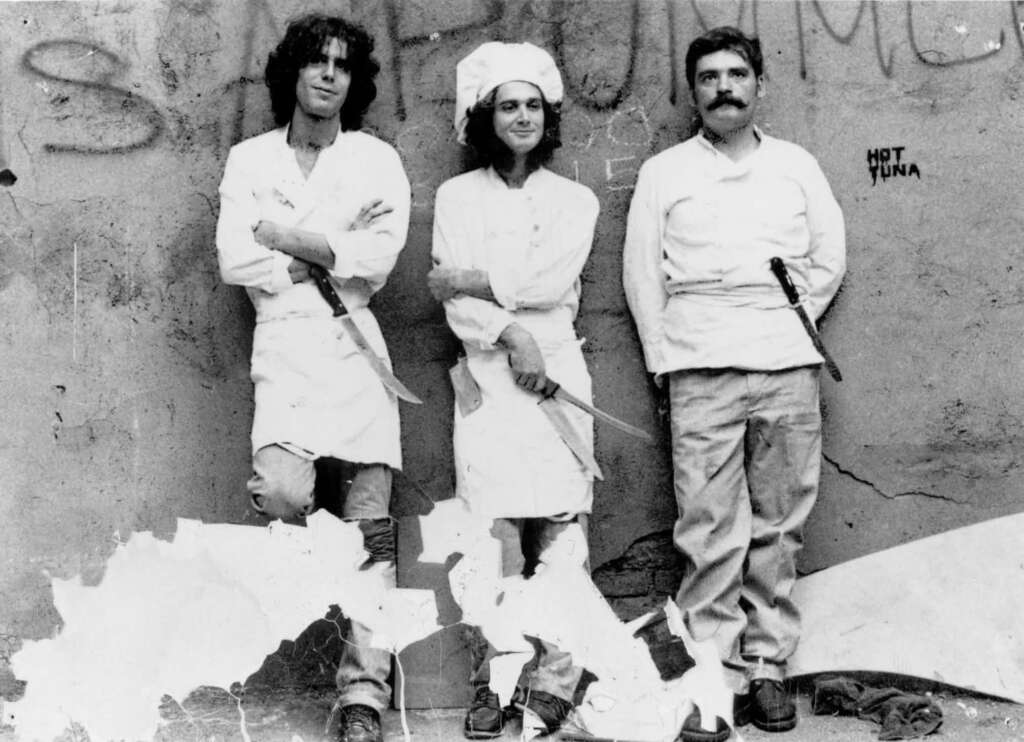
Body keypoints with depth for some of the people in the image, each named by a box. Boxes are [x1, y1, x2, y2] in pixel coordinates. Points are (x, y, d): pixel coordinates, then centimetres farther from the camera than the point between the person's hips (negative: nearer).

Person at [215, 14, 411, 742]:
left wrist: (288, 238, -2)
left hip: (357, 343, 0)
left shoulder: (377, 160, 9)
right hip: (284, 340, 0)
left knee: (371, 526, -2)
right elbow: (236, 262, -1)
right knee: (282, 491, -24)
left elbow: (378, 260, -5)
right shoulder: (250, 160, 12)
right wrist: (330, 260, -3)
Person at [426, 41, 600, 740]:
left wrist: (469, 281, -4)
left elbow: (549, 282, -3)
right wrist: (509, 334, -13)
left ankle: (552, 685, 0)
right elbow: (455, 303, 1)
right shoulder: (457, 197, 12)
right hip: (488, 373, 0)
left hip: (558, 370, 1)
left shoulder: (576, 201, 13)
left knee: (562, 527, -6)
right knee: (494, 536, -6)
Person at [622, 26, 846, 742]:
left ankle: (767, 668, 11)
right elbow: (641, 270, 8)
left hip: (789, 366, 2)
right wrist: (667, 358, 2)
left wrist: (791, 324, 7)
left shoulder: (797, 164, 15)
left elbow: (830, 254, 16)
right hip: (702, 371, -2)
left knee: (779, 526, 2)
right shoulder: (664, 171, 11)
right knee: (711, 531, -7)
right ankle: (713, 678, -1)